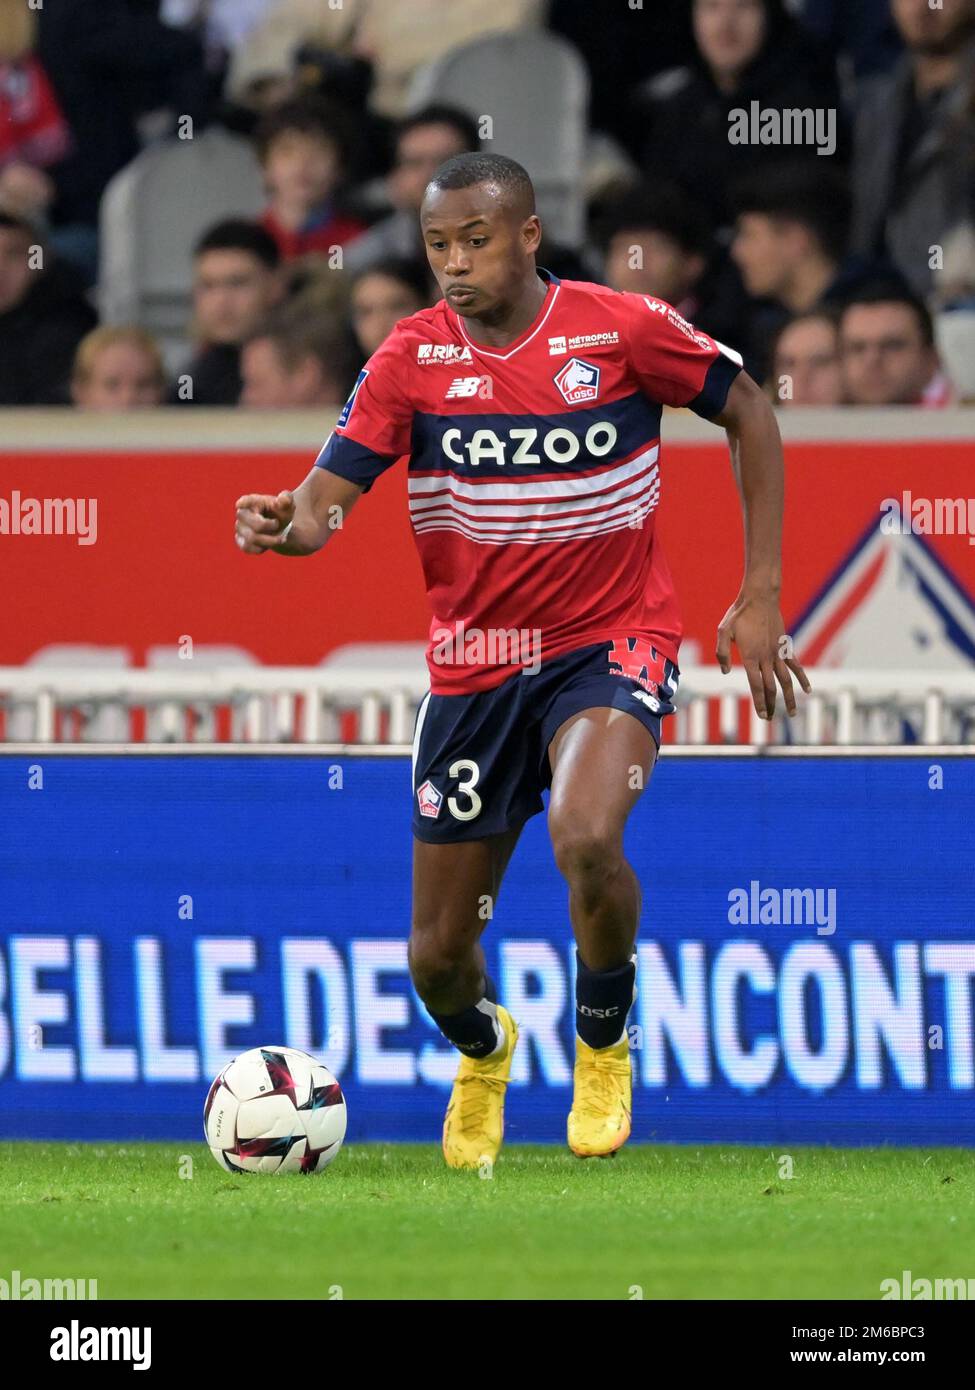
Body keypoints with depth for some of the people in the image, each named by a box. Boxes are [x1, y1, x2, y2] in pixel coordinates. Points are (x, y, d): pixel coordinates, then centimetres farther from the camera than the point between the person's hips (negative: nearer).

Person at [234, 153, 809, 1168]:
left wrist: (760, 596, 0)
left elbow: (746, 412, 3)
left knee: (585, 838, -33)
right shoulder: (413, 357, -7)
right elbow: (324, 500, -11)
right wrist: (281, 523, -37)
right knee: (438, 954, 6)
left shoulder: (623, 329, -11)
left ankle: (603, 1046, -3)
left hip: (610, 645, -3)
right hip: (474, 664, 3)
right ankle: (482, 1052, 44)